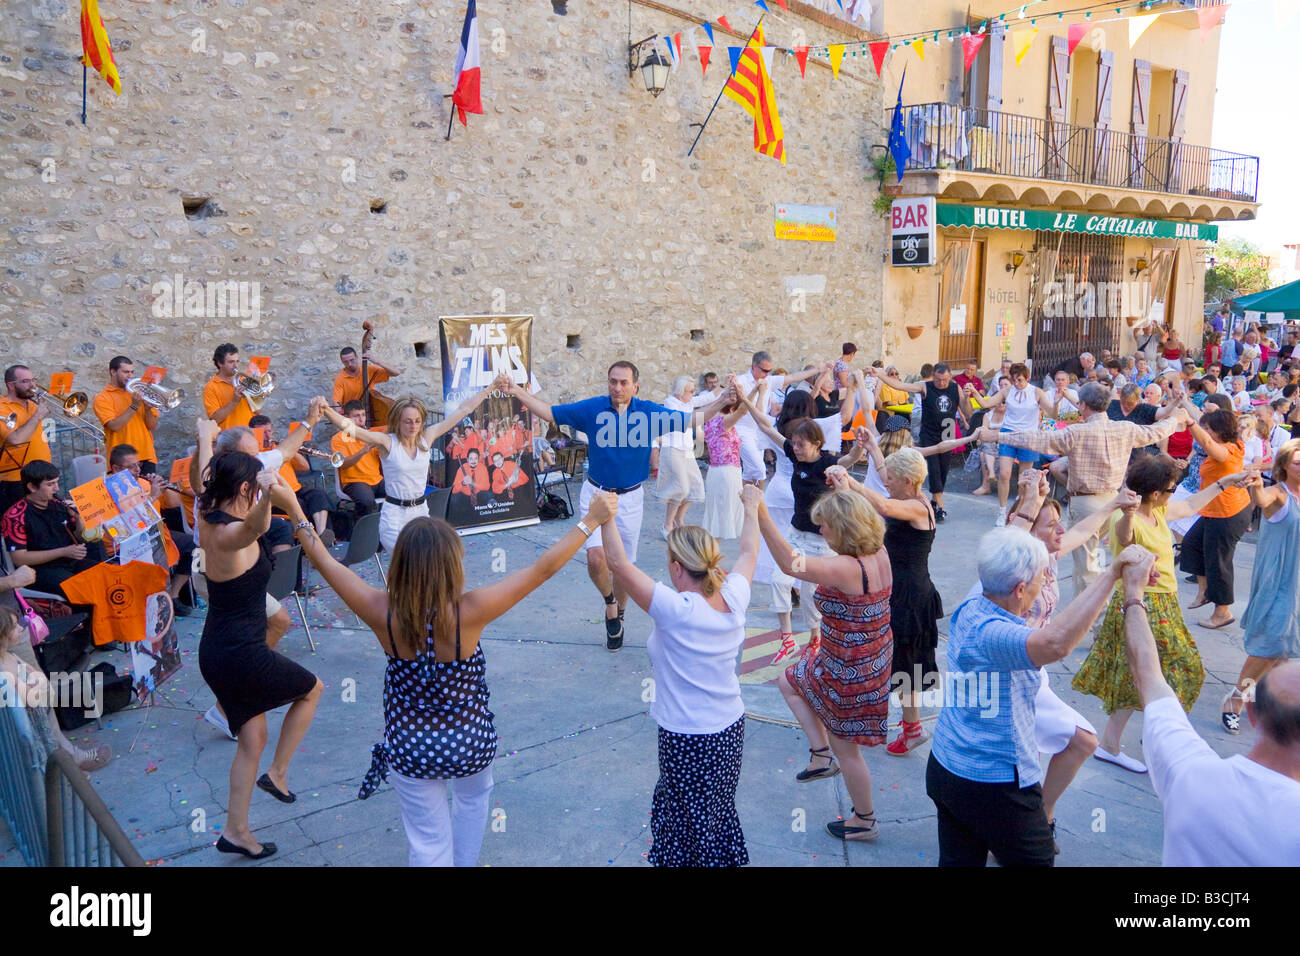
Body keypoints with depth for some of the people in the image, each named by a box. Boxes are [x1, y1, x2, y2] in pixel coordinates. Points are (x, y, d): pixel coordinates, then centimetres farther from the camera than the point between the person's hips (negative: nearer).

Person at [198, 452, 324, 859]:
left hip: (216, 653, 9)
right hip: (241, 654, -9)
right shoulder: (229, 534, -26)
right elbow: (253, 527, -53)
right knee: (312, 689, 17)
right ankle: (278, 773, 22)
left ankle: (236, 831, 27)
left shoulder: (211, 519, 1)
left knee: (252, 738, 19)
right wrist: (267, 493, -72)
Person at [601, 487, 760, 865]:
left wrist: (607, 516, -17)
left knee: (696, 821, 13)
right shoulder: (733, 598, -9)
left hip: (689, 741, -7)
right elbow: (748, 554, 11)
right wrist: (751, 508, 25)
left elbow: (618, 563, -26)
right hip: (731, 727, 7)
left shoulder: (676, 610, -27)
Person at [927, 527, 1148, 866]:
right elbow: (1055, 643, -51)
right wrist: (1112, 573, -45)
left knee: (958, 859, 19)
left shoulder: (967, 610, -3)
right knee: (1036, 860, 17)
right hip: (995, 785, -8)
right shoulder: (991, 633, -31)